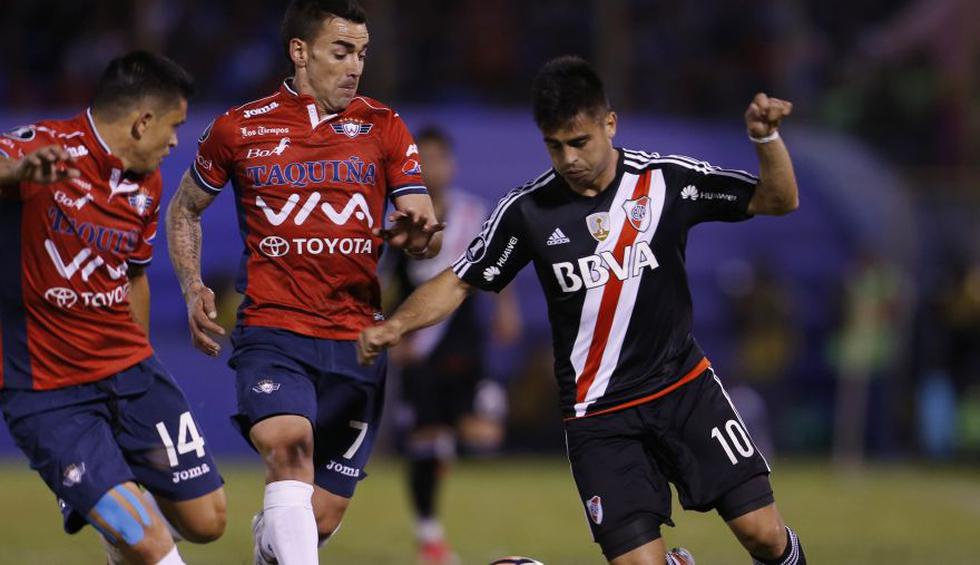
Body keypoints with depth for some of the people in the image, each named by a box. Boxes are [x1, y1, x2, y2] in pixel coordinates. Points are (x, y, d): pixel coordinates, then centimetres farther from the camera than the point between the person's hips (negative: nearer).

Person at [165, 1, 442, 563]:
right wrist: (194, 290, 4)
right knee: (288, 445, -33)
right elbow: (185, 207, 19)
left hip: (357, 342, 2)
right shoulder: (240, 129, 4)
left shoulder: (384, 128, 7)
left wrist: (416, 233, -19)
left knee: (322, 517, 5)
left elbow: (429, 237, 5)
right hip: (273, 333, -2)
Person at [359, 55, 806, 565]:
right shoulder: (527, 210, -6)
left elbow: (778, 200, -3)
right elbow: (459, 283, 3)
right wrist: (395, 325, -13)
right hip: (599, 417, -1)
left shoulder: (666, 179, -7)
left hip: (685, 388, 1)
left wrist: (767, 139, -21)